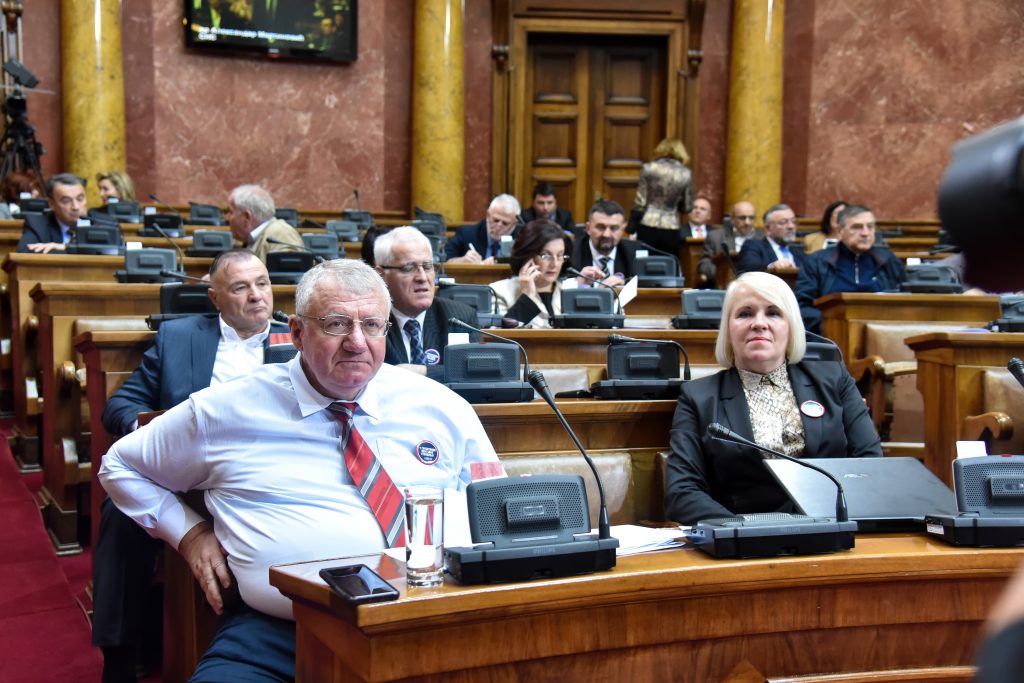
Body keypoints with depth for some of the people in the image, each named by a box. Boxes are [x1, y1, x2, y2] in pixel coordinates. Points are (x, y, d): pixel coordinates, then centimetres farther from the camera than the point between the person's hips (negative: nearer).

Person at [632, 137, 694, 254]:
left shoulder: (648, 168, -1)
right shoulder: (686, 174, 2)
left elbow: (640, 203, -3)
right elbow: (687, 208, 6)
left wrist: (632, 230, 2)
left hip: (647, 228, -1)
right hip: (671, 231, 1)